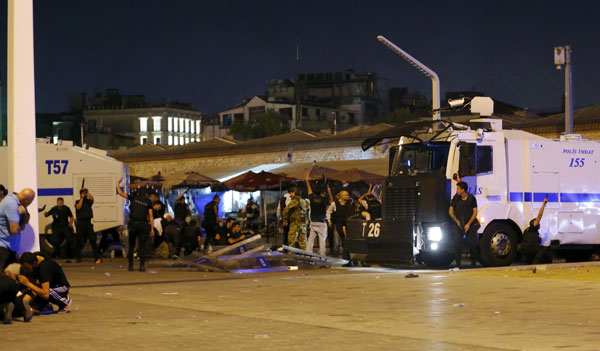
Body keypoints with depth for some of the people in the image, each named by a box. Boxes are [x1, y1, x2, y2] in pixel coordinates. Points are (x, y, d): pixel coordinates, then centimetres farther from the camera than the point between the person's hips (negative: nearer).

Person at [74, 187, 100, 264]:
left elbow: (92, 198, -8)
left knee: (93, 240, -8)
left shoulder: (88, 201, 13)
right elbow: (79, 207, -13)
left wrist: (87, 192, -4)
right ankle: (78, 257, 17)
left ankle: (97, 258, -12)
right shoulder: (78, 202, 8)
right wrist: (82, 198, -7)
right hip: (80, 223, -1)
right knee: (80, 241, 2)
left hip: (88, 223, 1)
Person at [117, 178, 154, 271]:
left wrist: (118, 184, 24)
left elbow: (120, 193, 8)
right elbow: (151, 216, 4)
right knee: (142, 246, 0)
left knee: (131, 245, 12)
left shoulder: (133, 197, 4)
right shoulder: (148, 201, 8)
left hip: (133, 224, 0)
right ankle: (142, 265, -11)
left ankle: (130, 265, 11)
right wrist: (152, 229, 5)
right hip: (143, 224, 0)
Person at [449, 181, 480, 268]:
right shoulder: (456, 198, 0)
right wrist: (456, 221, -5)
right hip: (459, 224, 1)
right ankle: (458, 263, -2)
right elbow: (450, 211, 6)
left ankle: (473, 262, 9)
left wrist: (468, 224, -11)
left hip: (470, 225, -1)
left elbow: (475, 212, -4)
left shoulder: (471, 198, -5)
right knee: (457, 244, -8)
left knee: (472, 243, -4)